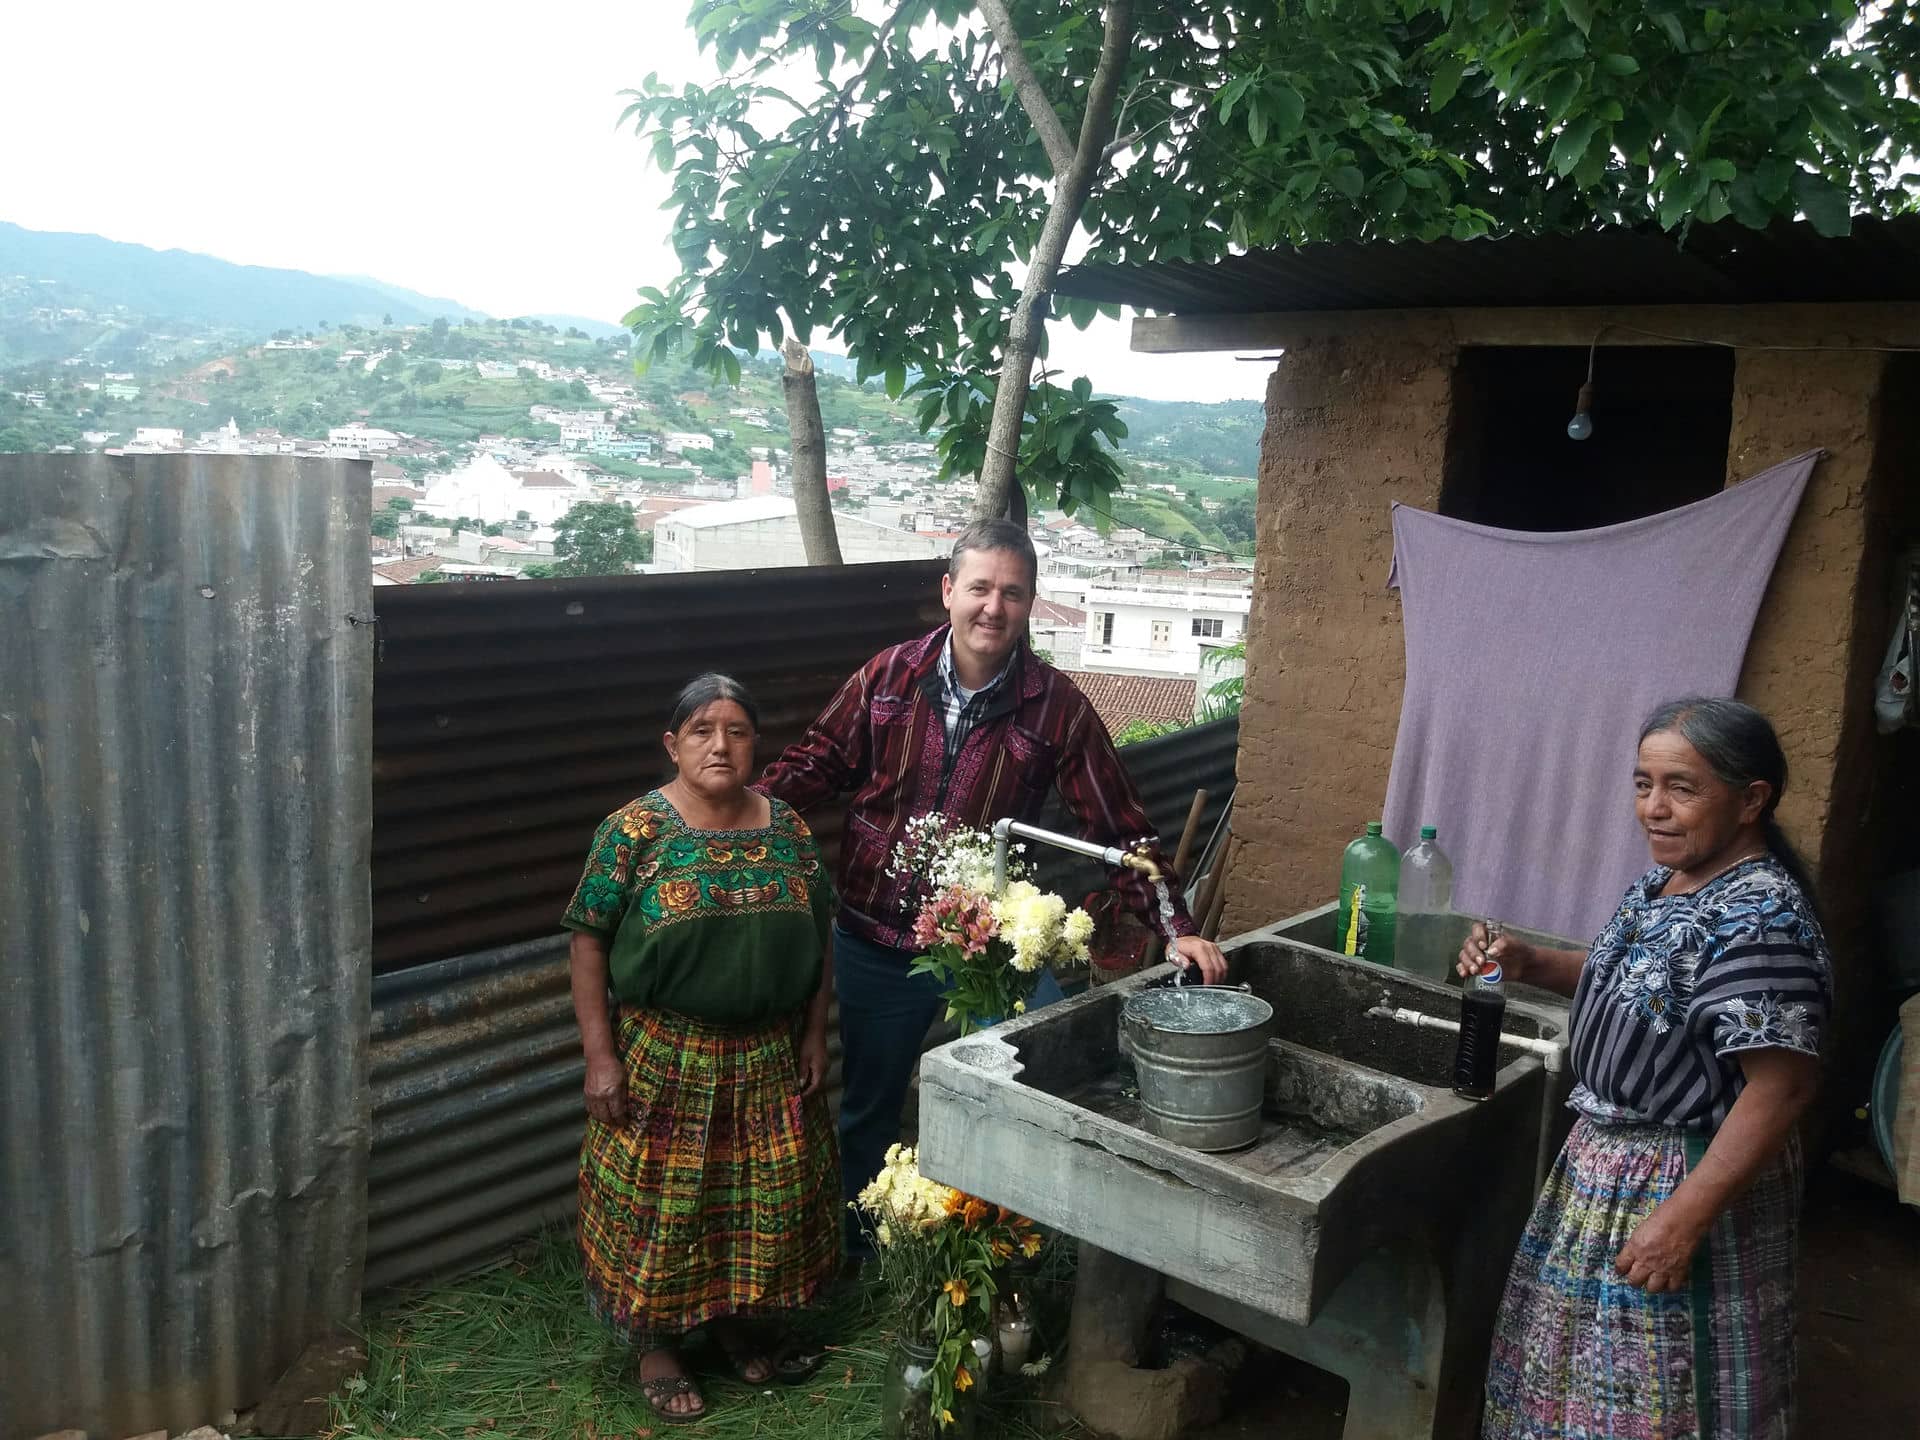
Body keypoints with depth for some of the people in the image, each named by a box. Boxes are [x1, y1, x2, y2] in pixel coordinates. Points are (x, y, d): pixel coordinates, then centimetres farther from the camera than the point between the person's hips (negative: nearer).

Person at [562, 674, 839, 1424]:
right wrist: (600, 1057, -13)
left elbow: (818, 941, 7)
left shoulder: (787, 829, 1)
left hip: (768, 1059, 4)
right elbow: (589, 942, -10)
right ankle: (656, 1345, 29)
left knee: (766, 1195, 15)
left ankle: (739, 1321, 38)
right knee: (660, 1200, 8)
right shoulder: (635, 830, -11)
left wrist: (814, 1036, 3)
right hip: (665, 1058, -4)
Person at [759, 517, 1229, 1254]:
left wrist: (1176, 928, -14)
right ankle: (861, 1253, 42)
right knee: (868, 1107, 17)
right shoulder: (888, 675, -7)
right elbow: (819, 762, 1)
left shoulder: (1057, 707, -11)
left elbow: (1118, 827, -7)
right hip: (875, 939, 2)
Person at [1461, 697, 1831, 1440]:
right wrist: (1529, 963, 0)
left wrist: (1683, 1219, -27)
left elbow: (1781, 1087, -28)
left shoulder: (1760, 921, -26)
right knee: (1587, 1355, 24)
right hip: (1606, 1156, 9)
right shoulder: (1666, 882, 2)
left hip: (1686, 1178, -8)